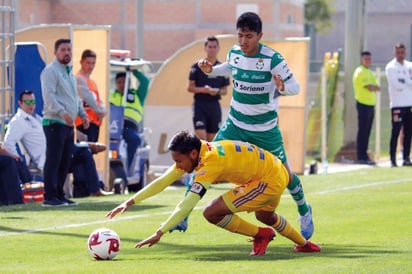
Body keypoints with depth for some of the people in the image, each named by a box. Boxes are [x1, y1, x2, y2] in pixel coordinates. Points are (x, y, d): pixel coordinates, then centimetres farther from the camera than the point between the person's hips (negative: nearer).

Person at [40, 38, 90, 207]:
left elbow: (75, 97, 28)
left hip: (68, 123, 9)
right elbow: (48, 96, -19)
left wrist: (82, 114, 15)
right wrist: (62, 112, -29)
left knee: (65, 161, 10)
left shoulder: (69, 73, 21)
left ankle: (59, 195, 16)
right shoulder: (50, 71, -8)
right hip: (54, 122, -9)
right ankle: (50, 197, -11)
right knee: (53, 160, -10)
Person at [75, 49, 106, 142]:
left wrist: (102, 110, -1)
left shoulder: (92, 82, 22)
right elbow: (87, 96, -16)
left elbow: (97, 99, 19)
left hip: (95, 121, 9)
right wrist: (99, 111, -12)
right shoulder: (79, 78, -6)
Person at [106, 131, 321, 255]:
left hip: (270, 180, -10)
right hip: (276, 172, 10)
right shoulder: (193, 154, -3)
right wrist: (130, 202, -7)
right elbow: (162, 182, 0)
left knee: (212, 212, -17)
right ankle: (304, 244, 59)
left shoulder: (210, 162, -28)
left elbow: (188, 203, -35)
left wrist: (160, 233, -37)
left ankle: (261, 235, 3)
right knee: (264, 216, 39)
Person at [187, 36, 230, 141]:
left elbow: (225, 90, 11)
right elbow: (190, 88, 0)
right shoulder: (197, 66, -1)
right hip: (200, 104, -3)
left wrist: (217, 91, -11)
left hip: (214, 105, 3)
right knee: (201, 137, -14)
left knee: (211, 139, 7)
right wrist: (203, 90, -18)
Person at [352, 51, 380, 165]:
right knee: (363, 131, -8)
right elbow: (370, 87, -18)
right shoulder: (360, 72, -10)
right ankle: (361, 157, -7)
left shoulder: (369, 72, 20)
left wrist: (373, 87, -6)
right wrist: (375, 87, 1)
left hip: (371, 104, 9)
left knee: (367, 132, 10)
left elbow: (377, 88, 13)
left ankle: (364, 156, 13)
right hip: (363, 104, -9)